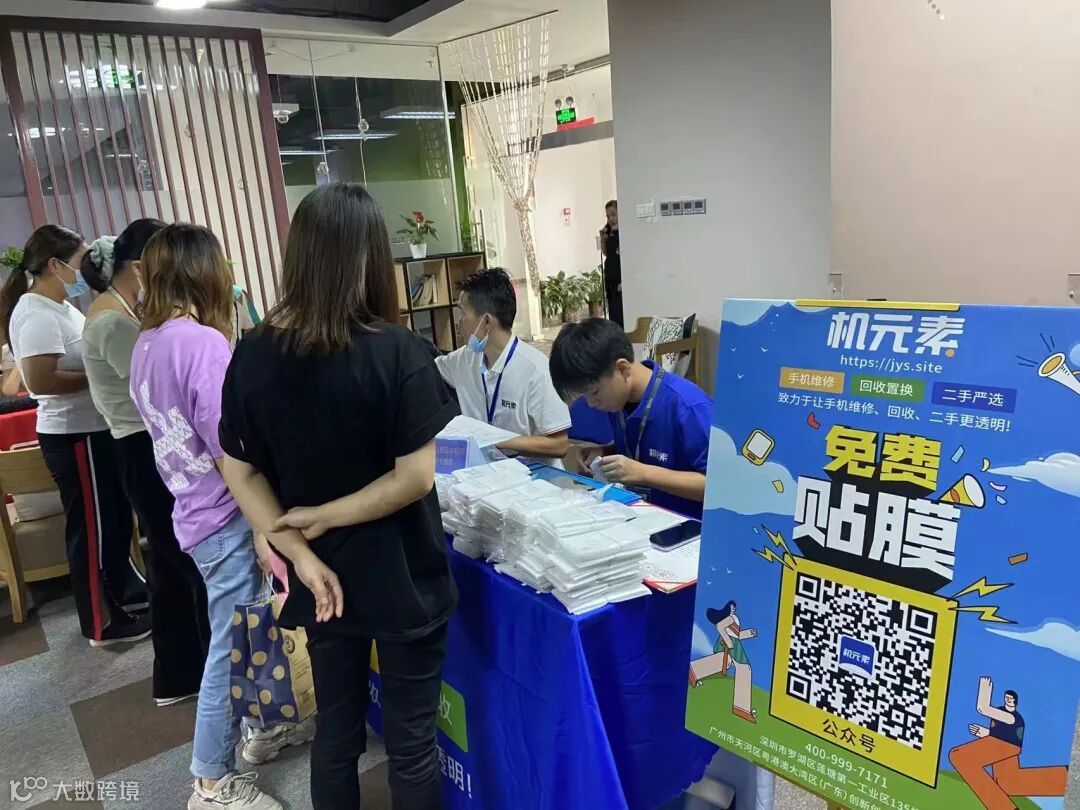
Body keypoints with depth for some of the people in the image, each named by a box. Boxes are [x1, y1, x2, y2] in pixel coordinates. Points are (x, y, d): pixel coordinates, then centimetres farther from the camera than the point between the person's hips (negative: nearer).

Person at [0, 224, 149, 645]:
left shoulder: (59, 307, 12)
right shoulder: (37, 314, -19)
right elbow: (39, 380, -27)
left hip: (93, 430, 10)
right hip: (75, 436, -10)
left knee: (115, 518, 21)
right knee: (93, 528, 2)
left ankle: (127, 591, 38)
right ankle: (102, 623, 16)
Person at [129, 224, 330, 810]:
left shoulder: (148, 342, 5)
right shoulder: (203, 343, -22)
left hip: (195, 508, 9)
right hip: (225, 518, -9)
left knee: (245, 632, 24)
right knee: (231, 647, 6)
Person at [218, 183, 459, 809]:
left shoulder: (253, 356, -5)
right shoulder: (397, 352, -20)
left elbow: (240, 472, -2)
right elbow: (416, 477, -21)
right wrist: (323, 516, -12)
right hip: (400, 577, -4)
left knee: (335, 729, 23)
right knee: (411, 741, 14)